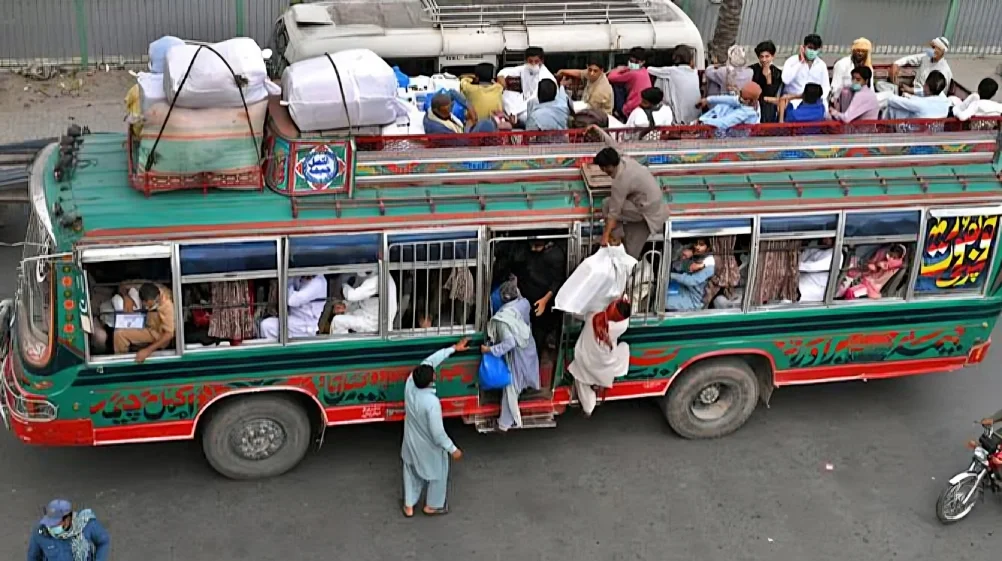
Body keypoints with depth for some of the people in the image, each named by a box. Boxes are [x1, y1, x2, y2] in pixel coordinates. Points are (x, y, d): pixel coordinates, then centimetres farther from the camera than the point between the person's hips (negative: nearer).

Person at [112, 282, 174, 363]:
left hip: (159, 336, -7)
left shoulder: (166, 305, -31)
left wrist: (148, 350, -35)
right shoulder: (149, 290, -15)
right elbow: (123, 287, -2)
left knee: (120, 334, -19)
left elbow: (169, 334, -29)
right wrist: (127, 298, -24)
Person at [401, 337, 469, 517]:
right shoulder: (432, 403, -40)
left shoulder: (410, 383, -24)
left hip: (412, 442, 6)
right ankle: (432, 506, 44)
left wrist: (453, 348, -6)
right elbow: (438, 433, -30)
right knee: (437, 474, 23)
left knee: (411, 472, 28)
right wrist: (452, 449, -14)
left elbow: (428, 362, -11)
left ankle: (408, 506, 44)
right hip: (429, 447, -6)